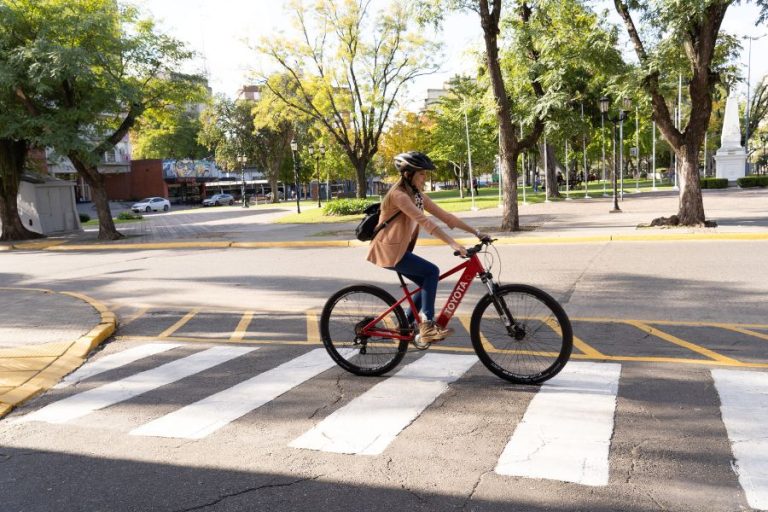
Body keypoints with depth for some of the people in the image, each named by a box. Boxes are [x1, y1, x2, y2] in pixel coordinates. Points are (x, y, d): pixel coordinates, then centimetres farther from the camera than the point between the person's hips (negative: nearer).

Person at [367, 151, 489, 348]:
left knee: (428, 283, 5)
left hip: (400, 249, 9)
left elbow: (444, 215, 3)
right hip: (389, 250, -9)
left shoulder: (418, 195, 7)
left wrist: (477, 232, -2)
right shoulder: (399, 194, -20)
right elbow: (424, 221, -31)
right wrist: (452, 243, -38)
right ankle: (427, 325, -13)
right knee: (432, 272, -17)